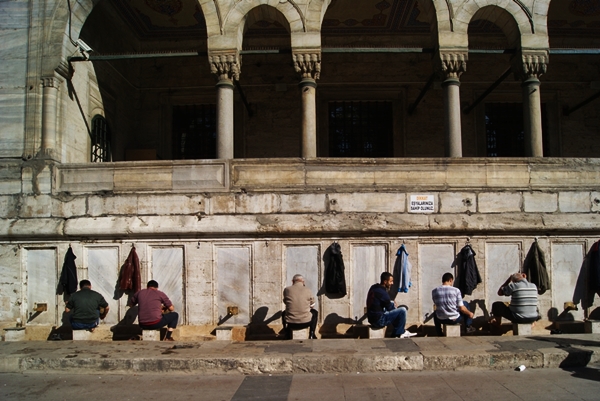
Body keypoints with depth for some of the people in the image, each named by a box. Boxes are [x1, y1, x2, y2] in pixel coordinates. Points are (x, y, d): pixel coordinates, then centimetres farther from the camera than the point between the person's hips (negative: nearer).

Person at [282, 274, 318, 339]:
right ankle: (311, 335, 22)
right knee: (315, 312, 30)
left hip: (290, 323, 1)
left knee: (283, 313, 35)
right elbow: (312, 306, 14)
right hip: (306, 323, -1)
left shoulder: (287, 290, 0)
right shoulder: (308, 291, -2)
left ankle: (288, 337, 32)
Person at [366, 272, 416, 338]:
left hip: (372, 318, 10)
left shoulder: (373, 288, 8)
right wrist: (393, 306, 10)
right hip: (379, 321, -10)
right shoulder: (382, 292, -21)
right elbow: (390, 308, -9)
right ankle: (398, 333, 7)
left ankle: (401, 332, 25)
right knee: (402, 310, -13)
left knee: (392, 304, 25)